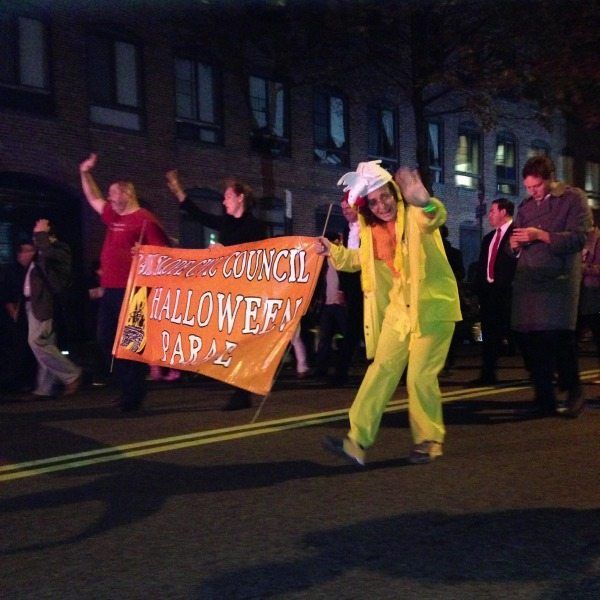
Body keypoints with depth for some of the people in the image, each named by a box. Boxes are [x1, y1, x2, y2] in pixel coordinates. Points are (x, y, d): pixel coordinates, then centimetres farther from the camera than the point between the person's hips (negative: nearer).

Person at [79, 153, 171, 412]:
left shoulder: (144, 219, -8)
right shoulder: (113, 216, 17)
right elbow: (93, 199, 33)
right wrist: (85, 173, 27)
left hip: (130, 291, -9)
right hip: (110, 290, 9)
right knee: (106, 339, 11)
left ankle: (134, 392, 4)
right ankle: (127, 386, 21)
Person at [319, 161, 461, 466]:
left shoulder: (414, 217, -14)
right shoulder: (372, 230, 5)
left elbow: (436, 217, -39)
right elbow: (363, 260, 25)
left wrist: (423, 201, -62)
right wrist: (332, 250, 11)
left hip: (432, 305, -6)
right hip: (399, 308, 6)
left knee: (420, 376, -3)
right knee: (381, 369, 2)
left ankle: (429, 440, 17)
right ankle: (357, 441, 2)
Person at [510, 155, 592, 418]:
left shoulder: (573, 198, 3)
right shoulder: (525, 206, 19)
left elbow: (579, 238, -9)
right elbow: (515, 249, 23)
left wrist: (542, 235, -18)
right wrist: (514, 244, -1)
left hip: (559, 279, -5)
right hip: (527, 280, 5)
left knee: (559, 337, -12)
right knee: (528, 340, 1)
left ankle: (574, 392, 9)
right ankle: (544, 400, 11)